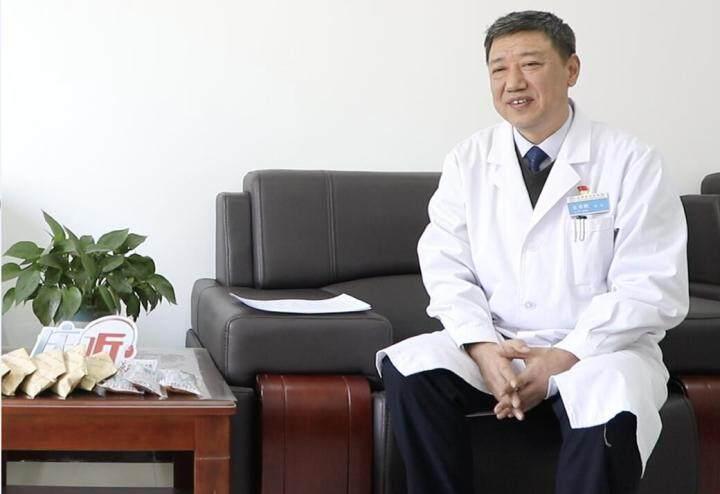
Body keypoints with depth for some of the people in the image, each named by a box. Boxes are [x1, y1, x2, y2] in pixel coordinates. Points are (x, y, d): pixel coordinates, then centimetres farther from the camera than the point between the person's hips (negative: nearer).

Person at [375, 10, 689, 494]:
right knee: (409, 371, -24)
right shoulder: (469, 160, 5)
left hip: (599, 348, -3)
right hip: (495, 342, 3)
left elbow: (651, 287, -10)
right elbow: (447, 267, 1)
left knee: (611, 412, -36)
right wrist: (481, 345, -19)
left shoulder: (631, 161, -5)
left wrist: (564, 358, -19)